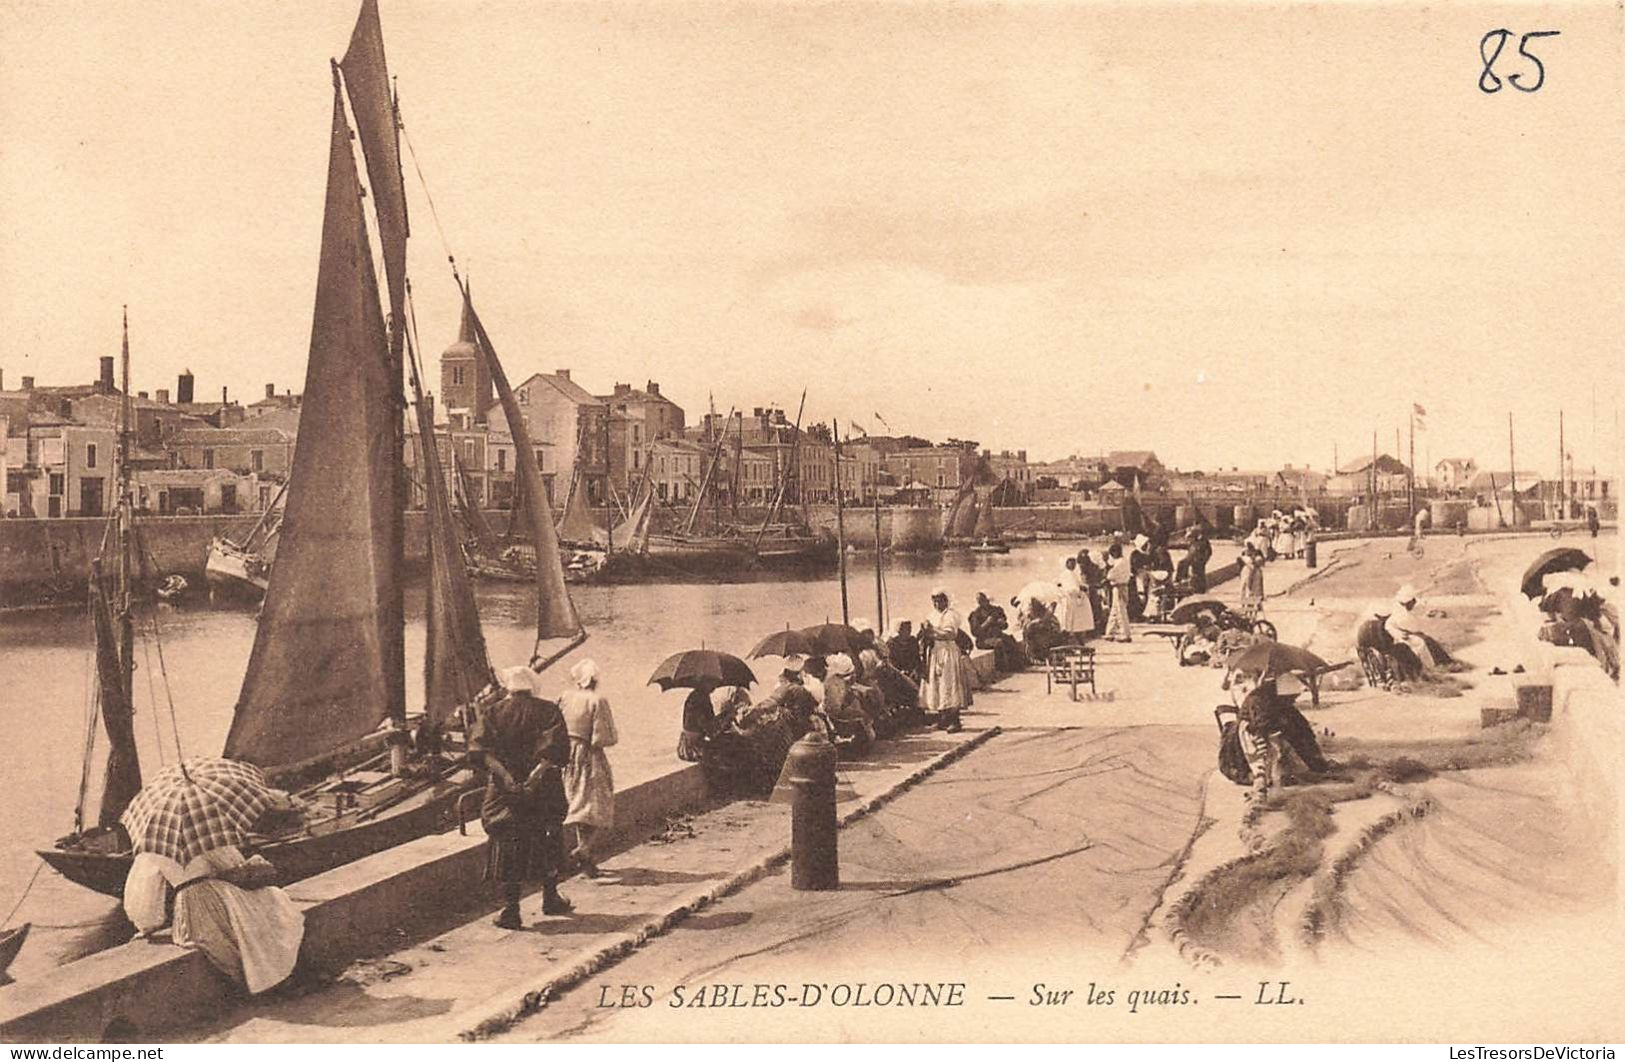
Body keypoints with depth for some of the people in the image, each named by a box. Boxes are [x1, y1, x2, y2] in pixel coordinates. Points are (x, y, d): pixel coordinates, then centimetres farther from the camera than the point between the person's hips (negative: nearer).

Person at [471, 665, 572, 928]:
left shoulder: (492, 714, 2)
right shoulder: (548, 711, -1)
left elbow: (480, 750, -12)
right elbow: (556, 750, -15)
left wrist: (503, 774, -19)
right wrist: (537, 774, -20)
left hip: (504, 789, 0)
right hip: (544, 790, 0)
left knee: (508, 846, 4)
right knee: (549, 842, 17)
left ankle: (510, 907, -3)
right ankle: (550, 897, 27)